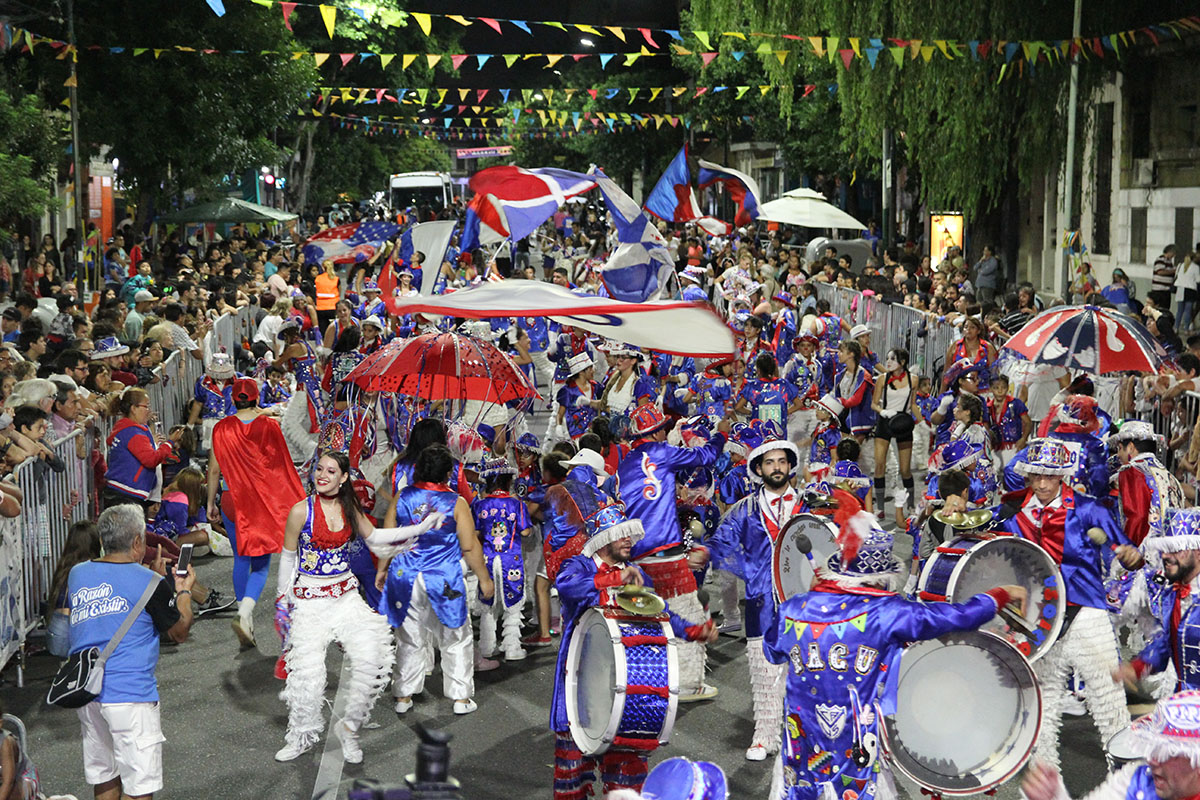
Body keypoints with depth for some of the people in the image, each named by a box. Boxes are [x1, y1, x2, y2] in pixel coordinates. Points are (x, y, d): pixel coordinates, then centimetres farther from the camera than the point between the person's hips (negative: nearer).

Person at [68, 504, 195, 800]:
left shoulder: (77, 575, 7)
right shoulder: (151, 584, -9)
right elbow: (179, 632, 3)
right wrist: (183, 590, 17)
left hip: (83, 689, 7)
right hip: (129, 694, -6)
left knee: (104, 776, 17)